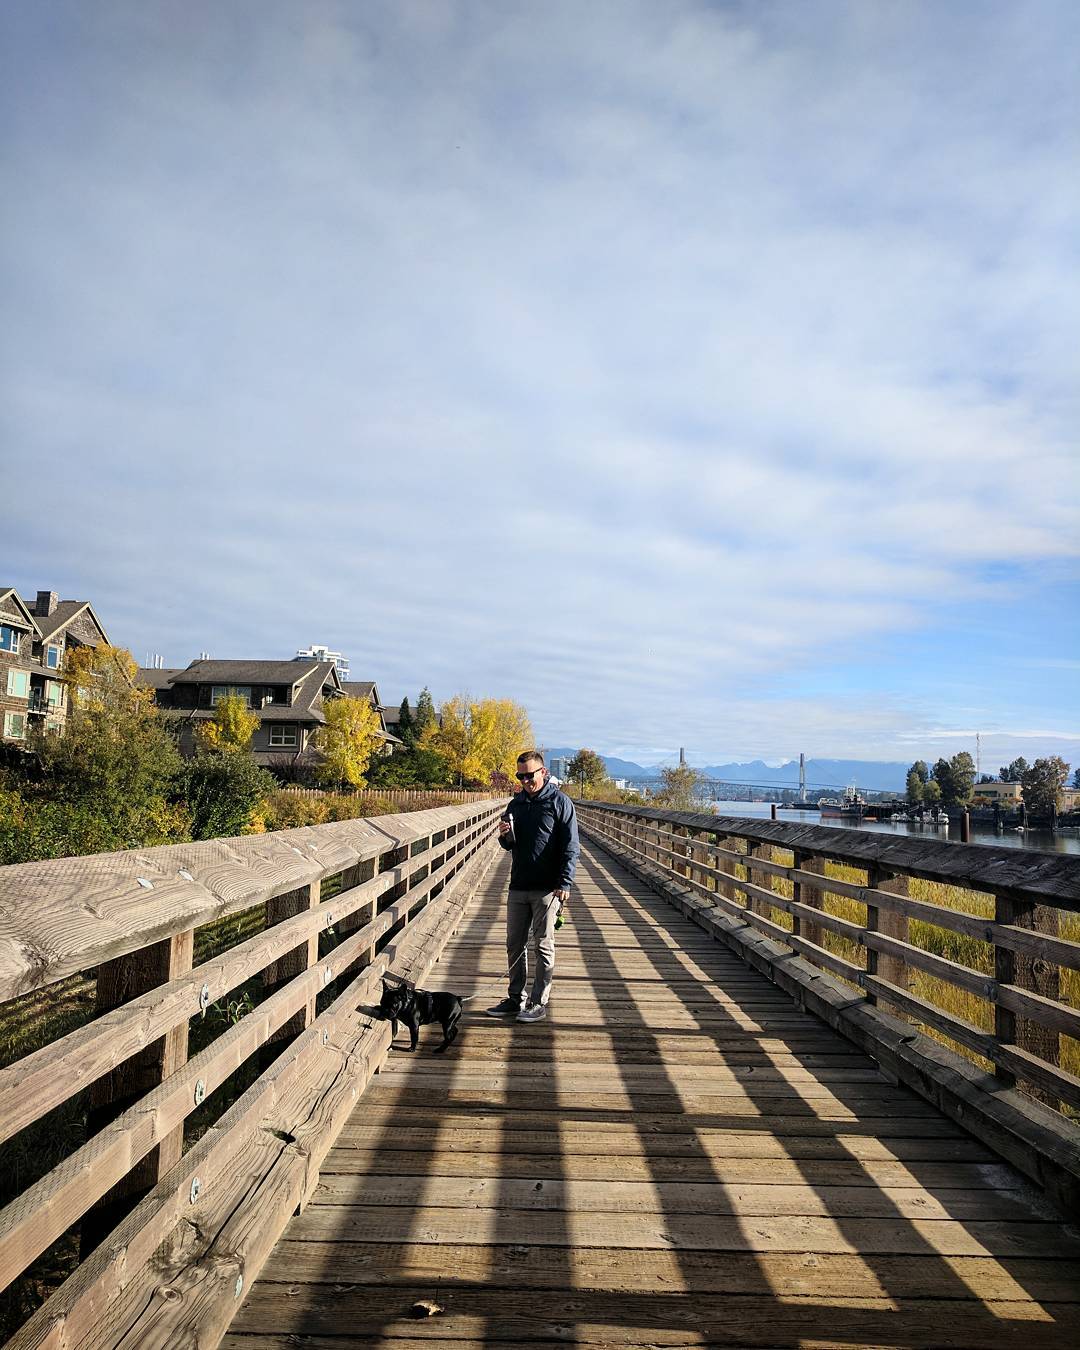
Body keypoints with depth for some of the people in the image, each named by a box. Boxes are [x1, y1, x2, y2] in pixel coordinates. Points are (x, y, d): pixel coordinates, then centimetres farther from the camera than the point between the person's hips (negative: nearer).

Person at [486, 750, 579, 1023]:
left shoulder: (560, 802, -6)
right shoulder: (516, 803, 12)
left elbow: (570, 847, -9)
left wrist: (565, 883, -17)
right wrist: (505, 836, -4)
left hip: (547, 889, -6)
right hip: (518, 886, 6)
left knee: (543, 946, 2)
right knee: (515, 944, 10)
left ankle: (539, 1002, 10)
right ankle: (515, 998, 21)